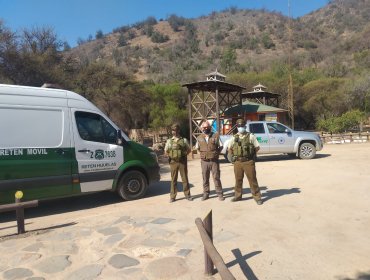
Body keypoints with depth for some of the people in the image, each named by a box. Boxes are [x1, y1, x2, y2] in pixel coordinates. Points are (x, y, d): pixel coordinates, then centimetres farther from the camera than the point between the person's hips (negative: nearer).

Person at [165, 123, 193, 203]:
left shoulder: (184, 140, 5)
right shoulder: (169, 141, 7)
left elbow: (188, 150, 11)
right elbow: (166, 151, 10)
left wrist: (184, 155, -2)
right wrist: (170, 156, -5)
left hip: (182, 161, 0)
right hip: (173, 162, 1)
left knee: (185, 178, 4)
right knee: (173, 179, 5)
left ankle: (187, 194, 14)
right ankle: (172, 196, 11)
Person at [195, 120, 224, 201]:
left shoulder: (215, 136, 0)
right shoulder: (199, 138, 6)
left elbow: (220, 146, 8)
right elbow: (197, 148, 18)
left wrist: (216, 153, 0)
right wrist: (203, 153, 9)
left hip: (214, 161, -2)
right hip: (204, 161, 2)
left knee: (216, 177, 1)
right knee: (205, 178, 8)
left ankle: (219, 193, 11)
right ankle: (206, 193, 19)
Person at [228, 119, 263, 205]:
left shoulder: (251, 136, -1)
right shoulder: (234, 137, 9)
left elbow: (257, 147, 3)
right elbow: (229, 148, 21)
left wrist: (252, 154, 1)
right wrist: (233, 156, 13)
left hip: (249, 162, -3)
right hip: (237, 162, 4)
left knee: (252, 180, 0)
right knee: (238, 180, 12)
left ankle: (257, 197, 9)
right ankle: (238, 196, 25)